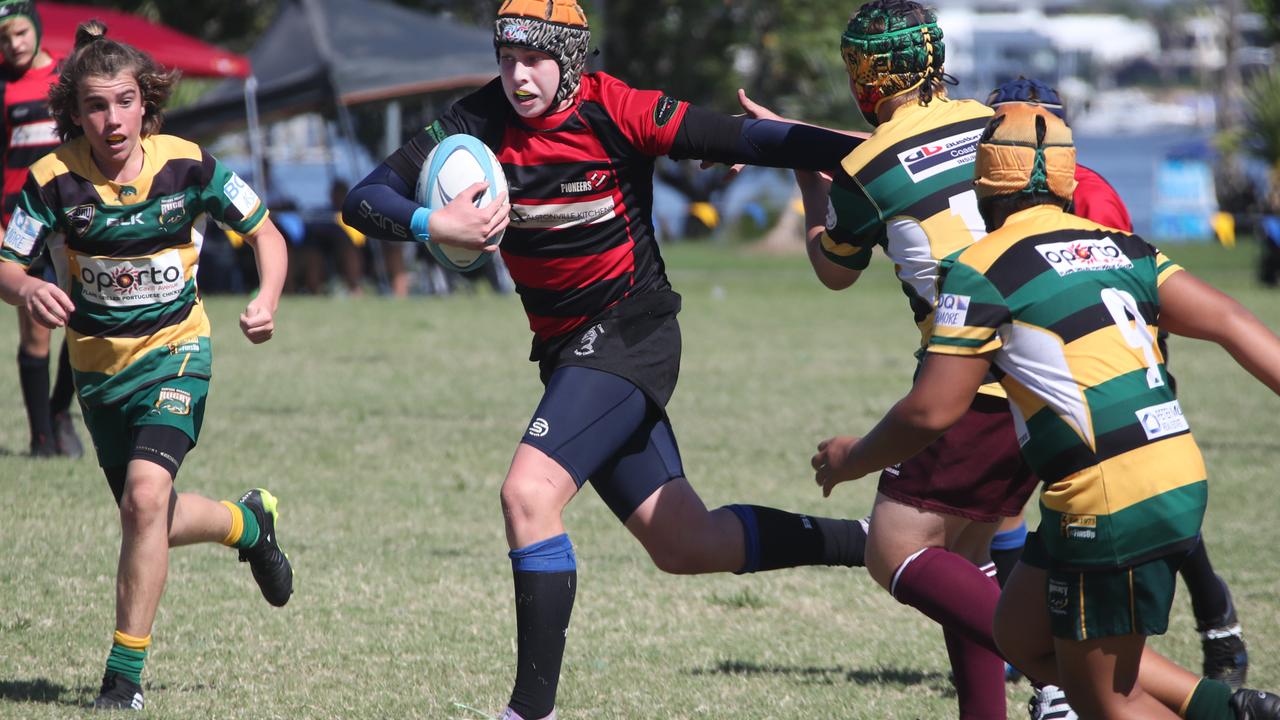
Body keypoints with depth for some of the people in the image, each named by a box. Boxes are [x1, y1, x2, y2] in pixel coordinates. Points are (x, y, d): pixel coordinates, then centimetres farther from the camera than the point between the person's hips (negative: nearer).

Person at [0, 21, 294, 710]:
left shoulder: (187, 165, -14)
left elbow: (265, 233, 0)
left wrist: (267, 301, -18)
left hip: (174, 350, -3)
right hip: (98, 363, 3)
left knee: (146, 494, -25)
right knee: (156, 524, 13)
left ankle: (124, 676, -16)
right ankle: (249, 521, 48)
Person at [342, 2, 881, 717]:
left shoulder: (615, 112, -15)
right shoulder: (481, 122, -4)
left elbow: (737, 139, -16)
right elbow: (365, 200, -9)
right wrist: (432, 224, -30)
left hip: (629, 332, -6)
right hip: (567, 351, 6)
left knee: (530, 492, -25)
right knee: (686, 544, 11)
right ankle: (878, 543, 29)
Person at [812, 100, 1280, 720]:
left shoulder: (984, 269, -5)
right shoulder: (1122, 248, 14)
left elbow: (931, 410, -5)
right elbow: (1228, 322, 4)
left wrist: (851, 460, 13)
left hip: (1111, 504, -8)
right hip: (1178, 476, 8)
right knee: (1020, 634, 21)